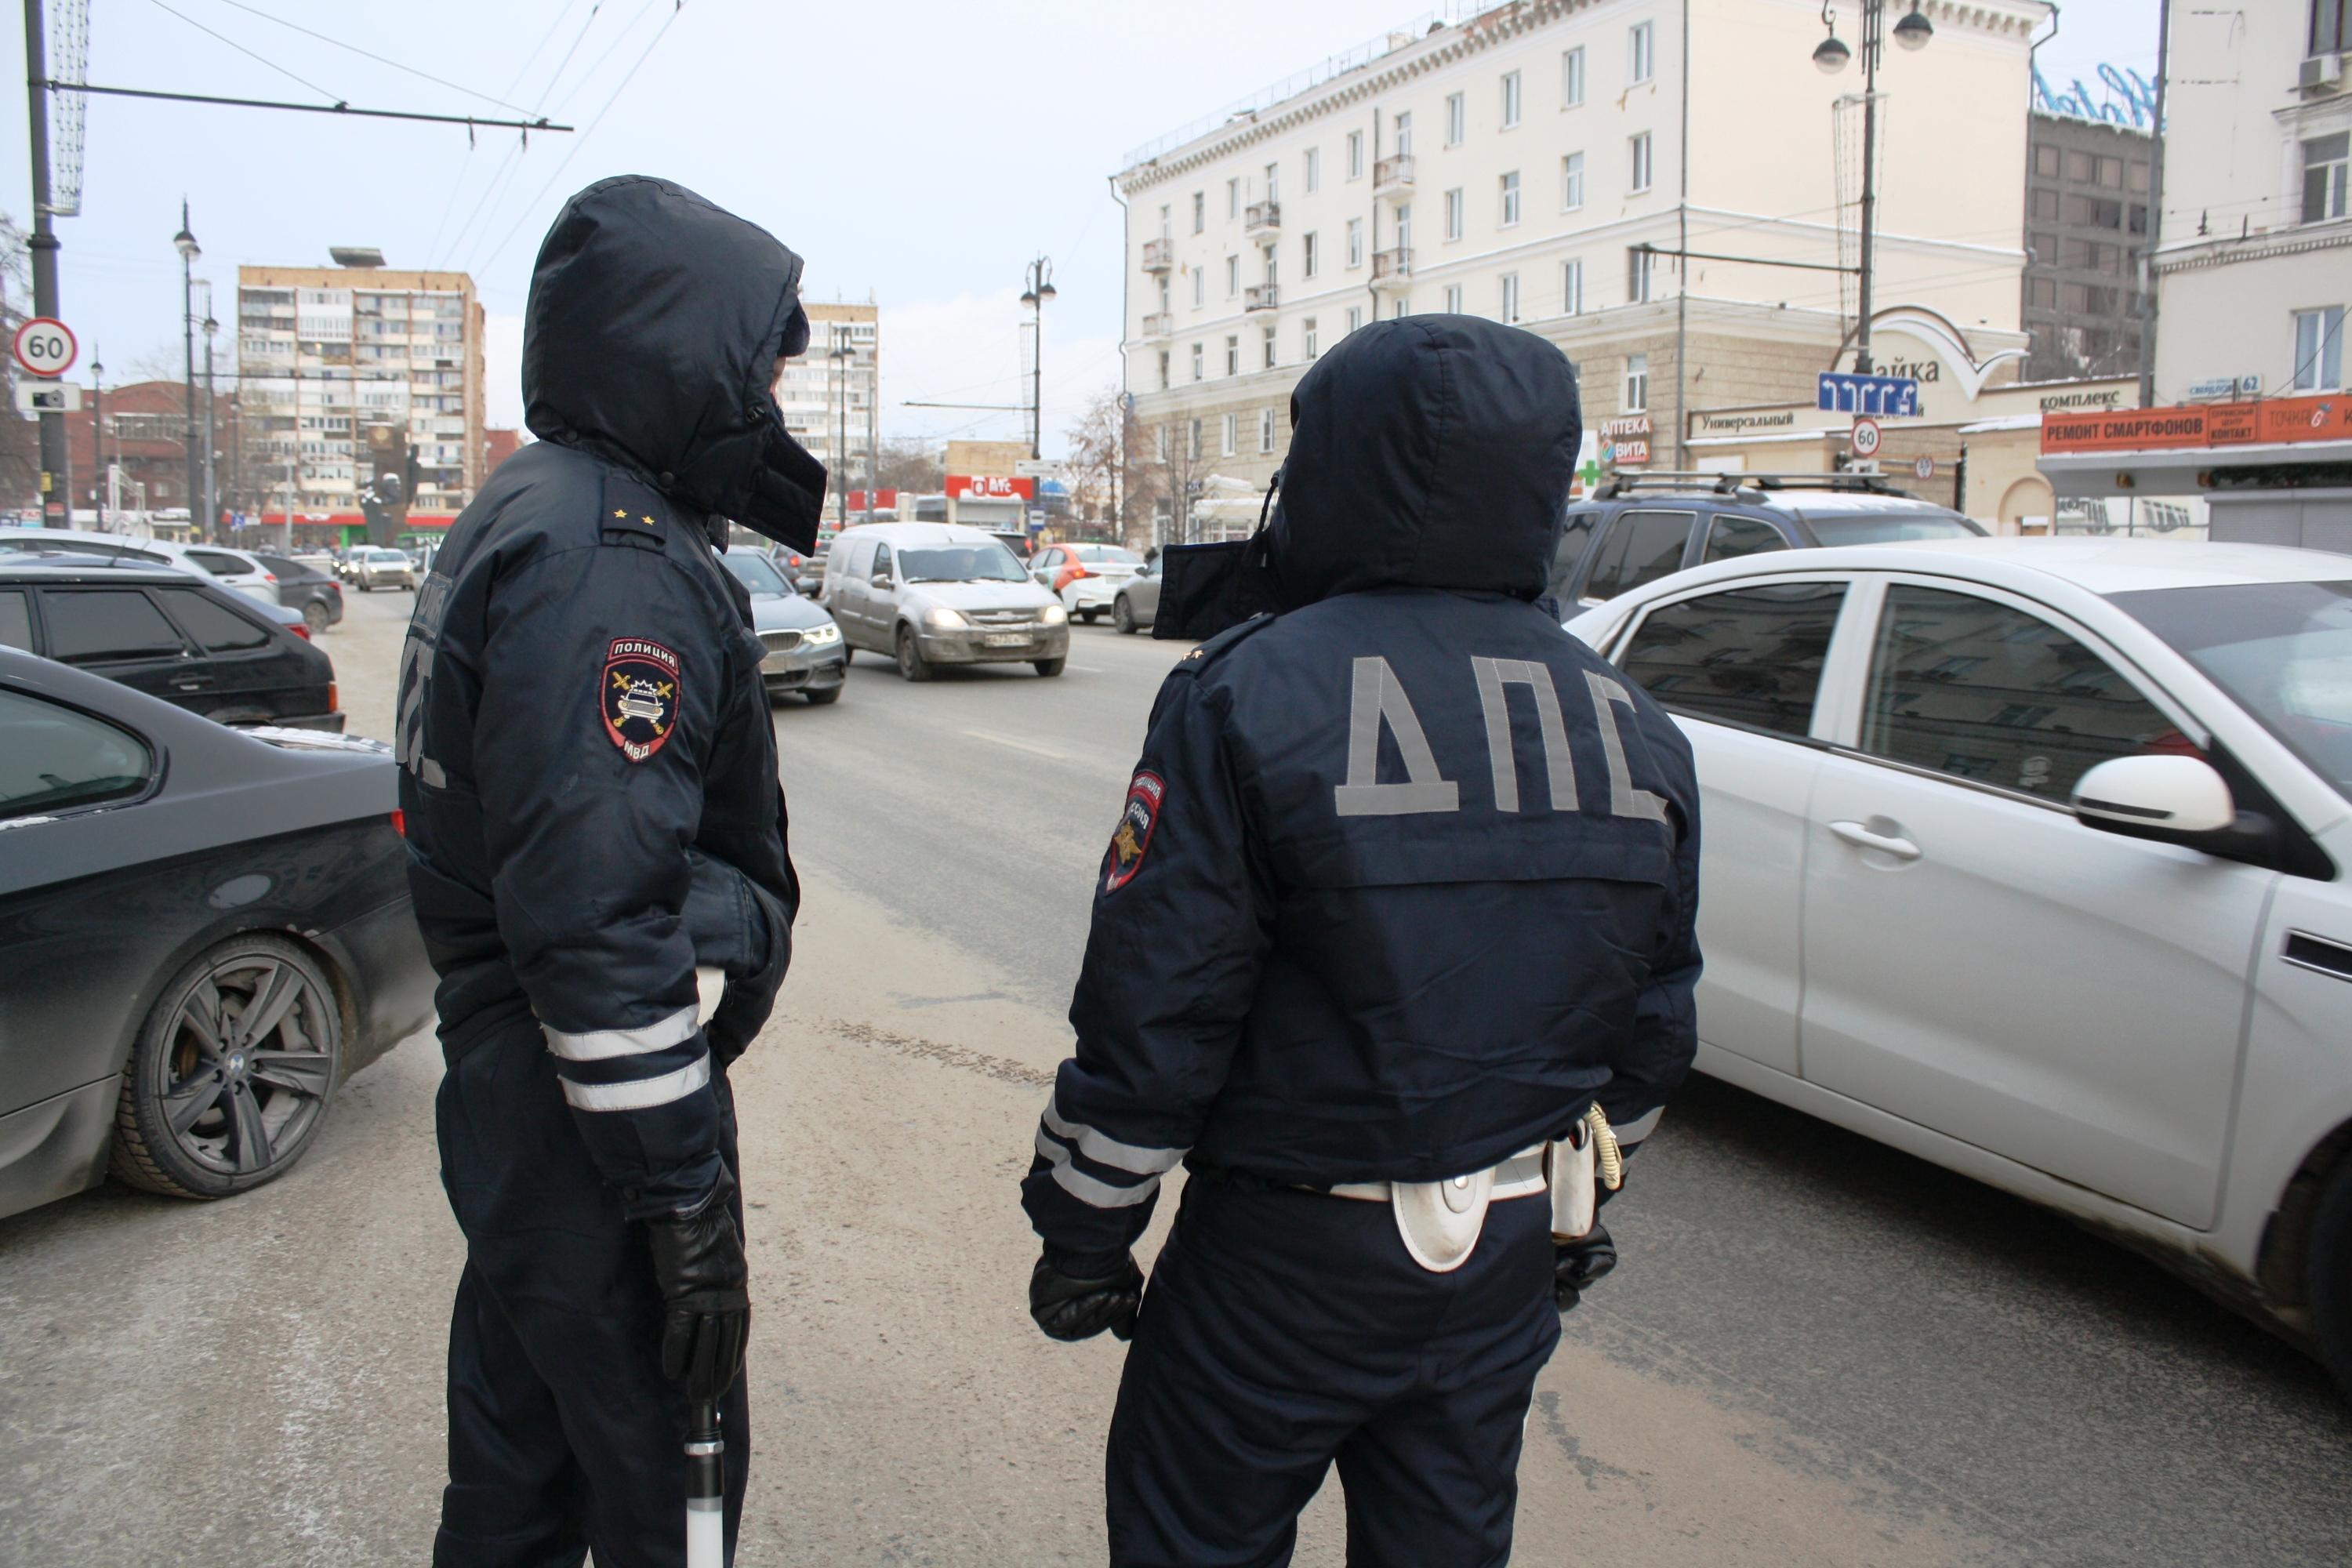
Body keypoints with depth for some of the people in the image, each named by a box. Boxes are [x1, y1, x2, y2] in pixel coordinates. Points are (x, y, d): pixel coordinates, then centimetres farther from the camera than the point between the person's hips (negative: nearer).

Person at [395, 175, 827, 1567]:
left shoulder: (540, 516, 12)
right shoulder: (610, 562, -22)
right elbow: (599, 918, -28)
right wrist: (686, 1201, -22)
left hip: (512, 1090, 10)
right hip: (590, 1132, -10)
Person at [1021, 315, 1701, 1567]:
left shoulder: (1249, 697, -17)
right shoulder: (1633, 728, 2)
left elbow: (1150, 1017, -17)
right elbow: (1651, 1031, 9)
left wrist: (1084, 1233, -4)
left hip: (1289, 1255, -5)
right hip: (1508, 1258, 6)